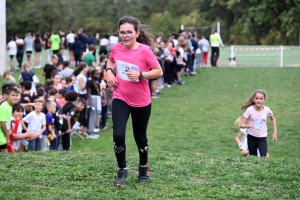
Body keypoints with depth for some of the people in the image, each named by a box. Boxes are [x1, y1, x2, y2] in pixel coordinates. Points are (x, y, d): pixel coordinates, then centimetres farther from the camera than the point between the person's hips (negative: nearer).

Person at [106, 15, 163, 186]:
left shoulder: (145, 50, -19)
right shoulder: (116, 48, -7)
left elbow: (159, 71, -13)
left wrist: (140, 75, -27)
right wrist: (109, 71, -3)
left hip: (141, 101, -2)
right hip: (120, 98, 2)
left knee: (140, 136, 14)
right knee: (118, 134, -13)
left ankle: (144, 166, 42)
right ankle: (122, 170, 8)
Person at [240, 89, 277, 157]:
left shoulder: (267, 110, -10)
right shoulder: (249, 110, -16)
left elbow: (273, 119, 12)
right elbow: (242, 124, -16)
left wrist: (275, 132, 8)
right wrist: (247, 125, -38)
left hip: (262, 138, 0)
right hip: (251, 138, 0)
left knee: (264, 158, -15)